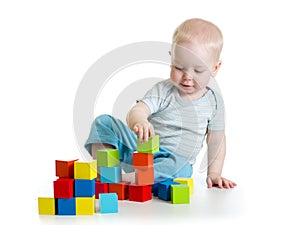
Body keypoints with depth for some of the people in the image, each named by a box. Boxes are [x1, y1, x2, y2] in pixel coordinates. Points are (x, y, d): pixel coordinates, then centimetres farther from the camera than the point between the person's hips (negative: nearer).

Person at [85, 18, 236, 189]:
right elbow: (137, 110, -24)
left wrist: (214, 174, 2)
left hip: (177, 161, 0)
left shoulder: (213, 100, 0)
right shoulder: (163, 91, -6)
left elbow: (216, 140, 10)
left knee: (178, 167, -39)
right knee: (104, 122, -15)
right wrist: (138, 121, -49)